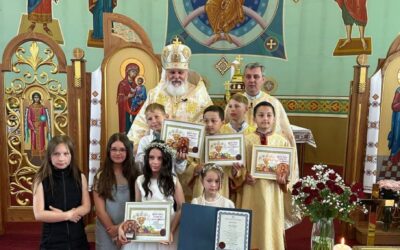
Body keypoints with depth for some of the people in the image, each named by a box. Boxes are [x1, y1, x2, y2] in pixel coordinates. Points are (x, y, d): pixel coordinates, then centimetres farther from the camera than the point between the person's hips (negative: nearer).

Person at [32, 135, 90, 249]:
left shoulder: (80, 177, -2)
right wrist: (68, 215, -11)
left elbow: (86, 207, -4)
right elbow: (39, 214, -13)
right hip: (52, 240, -2)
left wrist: (62, 214, -16)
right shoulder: (41, 180, -8)